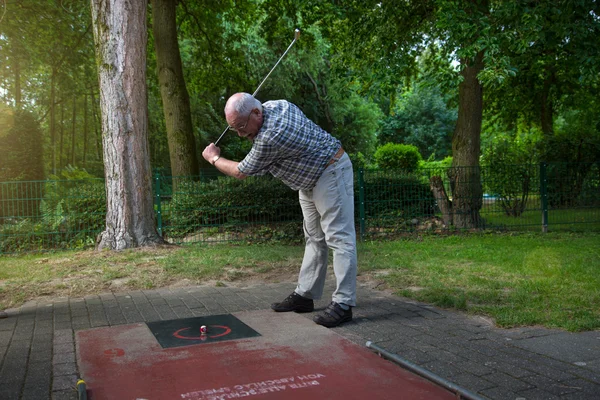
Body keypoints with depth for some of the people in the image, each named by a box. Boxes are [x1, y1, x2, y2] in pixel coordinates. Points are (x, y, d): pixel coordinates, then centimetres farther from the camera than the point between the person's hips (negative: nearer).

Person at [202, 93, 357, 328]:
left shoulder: (270, 138, -31)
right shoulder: (275, 105, -4)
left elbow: (241, 173, -15)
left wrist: (214, 159, 3)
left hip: (331, 174, -11)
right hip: (310, 178, 11)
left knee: (339, 238, -12)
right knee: (314, 238, 10)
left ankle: (343, 304, -13)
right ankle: (305, 295, 15)